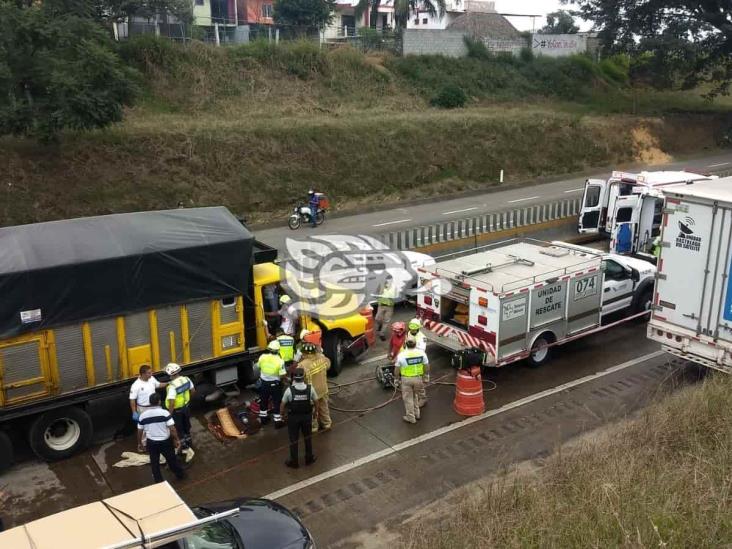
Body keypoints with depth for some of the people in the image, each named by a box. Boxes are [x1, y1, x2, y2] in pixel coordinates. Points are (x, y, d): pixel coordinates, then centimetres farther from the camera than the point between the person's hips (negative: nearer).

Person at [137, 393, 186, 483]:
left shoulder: (143, 415, -8)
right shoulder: (165, 413, -18)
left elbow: (139, 431, 1)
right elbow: (172, 428, -20)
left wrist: (139, 442, 16)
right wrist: (177, 439, -8)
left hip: (151, 443, 1)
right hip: (165, 441, -1)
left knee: (154, 462, 20)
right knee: (172, 459, 18)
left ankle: (158, 480, 30)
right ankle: (180, 475, 36)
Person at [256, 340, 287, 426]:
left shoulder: (262, 357, -12)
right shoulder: (280, 361, -23)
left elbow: (258, 367, 5)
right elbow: (282, 376, -22)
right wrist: (285, 375, 0)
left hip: (264, 382, 4)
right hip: (275, 384, -4)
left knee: (264, 400, 21)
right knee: (277, 402, 10)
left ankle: (263, 418, 36)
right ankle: (277, 421, 17)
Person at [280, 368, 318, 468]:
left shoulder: (289, 390, -23)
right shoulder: (310, 389, -19)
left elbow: (283, 404, -12)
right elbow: (316, 402, -6)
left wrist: (282, 414, 8)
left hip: (293, 417, -1)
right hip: (307, 416, 2)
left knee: (294, 440, 15)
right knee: (308, 437, 23)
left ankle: (294, 462, 27)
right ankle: (309, 458, 36)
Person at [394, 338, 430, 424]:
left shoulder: (401, 355, -16)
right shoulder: (421, 353, -10)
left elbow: (397, 369, -8)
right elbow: (426, 366, -1)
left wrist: (396, 379, 6)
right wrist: (426, 377, 13)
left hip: (406, 379, -3)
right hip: (418, 378, 3)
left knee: (408, 398, 13)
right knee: (415, 395, 25)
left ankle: (411, 418, 22)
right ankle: (416, 413, 37)